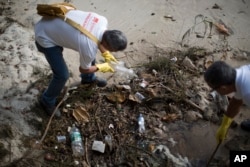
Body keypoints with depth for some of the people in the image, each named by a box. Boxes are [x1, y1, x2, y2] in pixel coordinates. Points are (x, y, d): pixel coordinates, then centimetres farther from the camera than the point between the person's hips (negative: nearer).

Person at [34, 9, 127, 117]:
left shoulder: (103, 20, -17)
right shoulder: (89, 48, -34)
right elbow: (84, 69, -11)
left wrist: (105, 53, 5)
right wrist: (101, 67, 4)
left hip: (56, 22, 8)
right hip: (45, 36, -8)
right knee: (62, 75, -10)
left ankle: (88, 78, 42)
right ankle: (47, 101, 19)